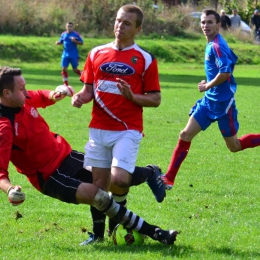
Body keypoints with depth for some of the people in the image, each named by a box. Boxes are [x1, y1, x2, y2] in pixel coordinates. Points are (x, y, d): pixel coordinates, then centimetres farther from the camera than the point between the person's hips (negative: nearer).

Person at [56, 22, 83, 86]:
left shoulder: (76, 34, -7)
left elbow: (81, 43, -5)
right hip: (65, 55, 4)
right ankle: (66, 84, 5)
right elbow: (61, 42, 17)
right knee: (64, 69, -3)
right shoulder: (63, 34, 6)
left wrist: (75, 41, -22)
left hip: (74, 55, -4)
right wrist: (58, 42, -6)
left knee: (75, 70, 2)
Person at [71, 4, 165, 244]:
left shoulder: (145, 59, 0)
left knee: (119, 179, -19)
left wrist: (132, 96, -17)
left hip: (128, 130, -4)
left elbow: (155, 99, 1)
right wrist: (81, 97, -6)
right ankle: (98, 232, 21)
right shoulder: (97, 54, 10)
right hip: (99, 129, 4)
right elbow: (89, 89, 16)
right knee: (98, 183, 4)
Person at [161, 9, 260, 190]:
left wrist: (208, 86, -15)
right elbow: (232, 60, 23)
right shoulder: (212, 44, 9)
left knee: (234, 147, 3)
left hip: (223, 102, -9)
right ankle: (169, 179, 3)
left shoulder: (216, 46, -19)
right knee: (186, 135, 1)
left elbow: (225, 73, -29)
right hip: (209, 100, 9)